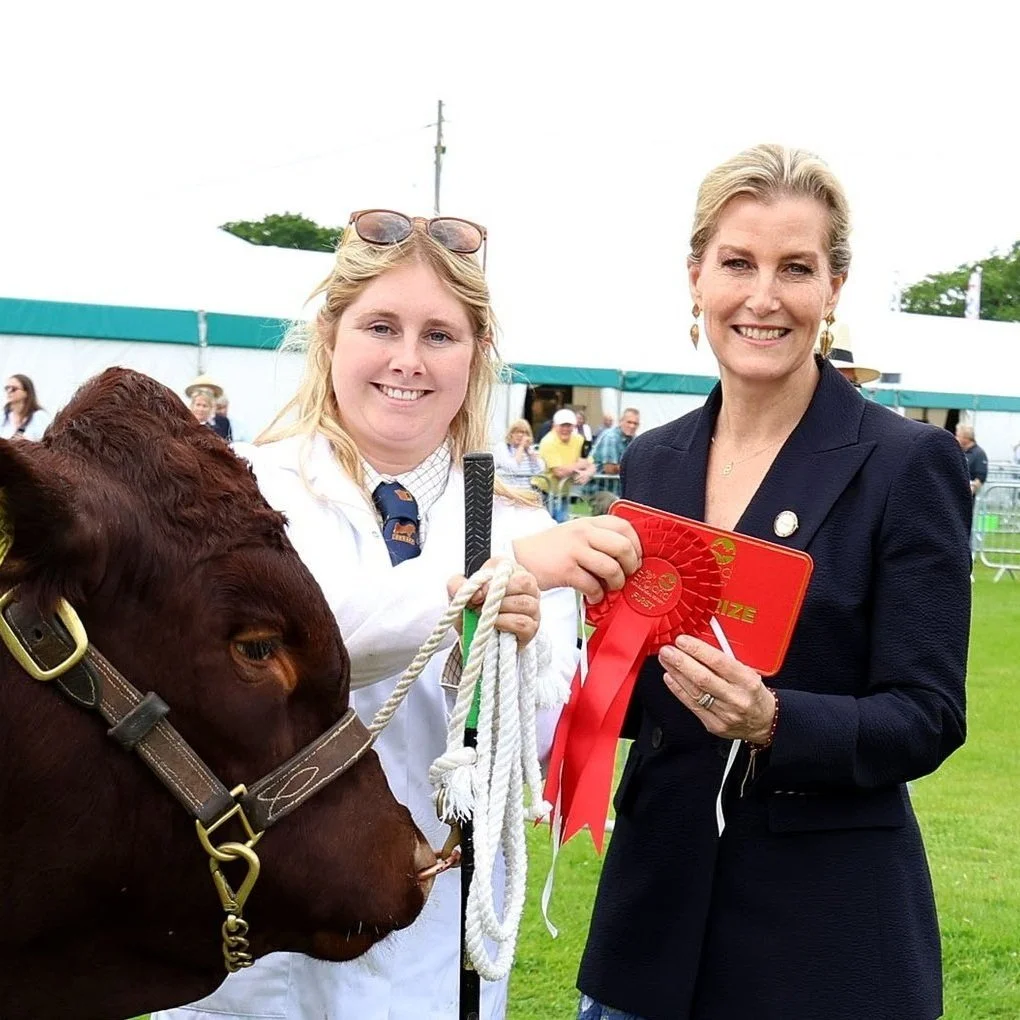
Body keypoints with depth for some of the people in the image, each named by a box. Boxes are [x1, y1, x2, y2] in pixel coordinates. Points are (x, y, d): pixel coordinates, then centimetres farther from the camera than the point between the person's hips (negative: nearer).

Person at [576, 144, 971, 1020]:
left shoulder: (908, 462, -10)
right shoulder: (654, 461, 5)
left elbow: (926, 718, -12)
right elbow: (639, 685, 10)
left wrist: (771, 721, -28)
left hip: (828, 926, -4)